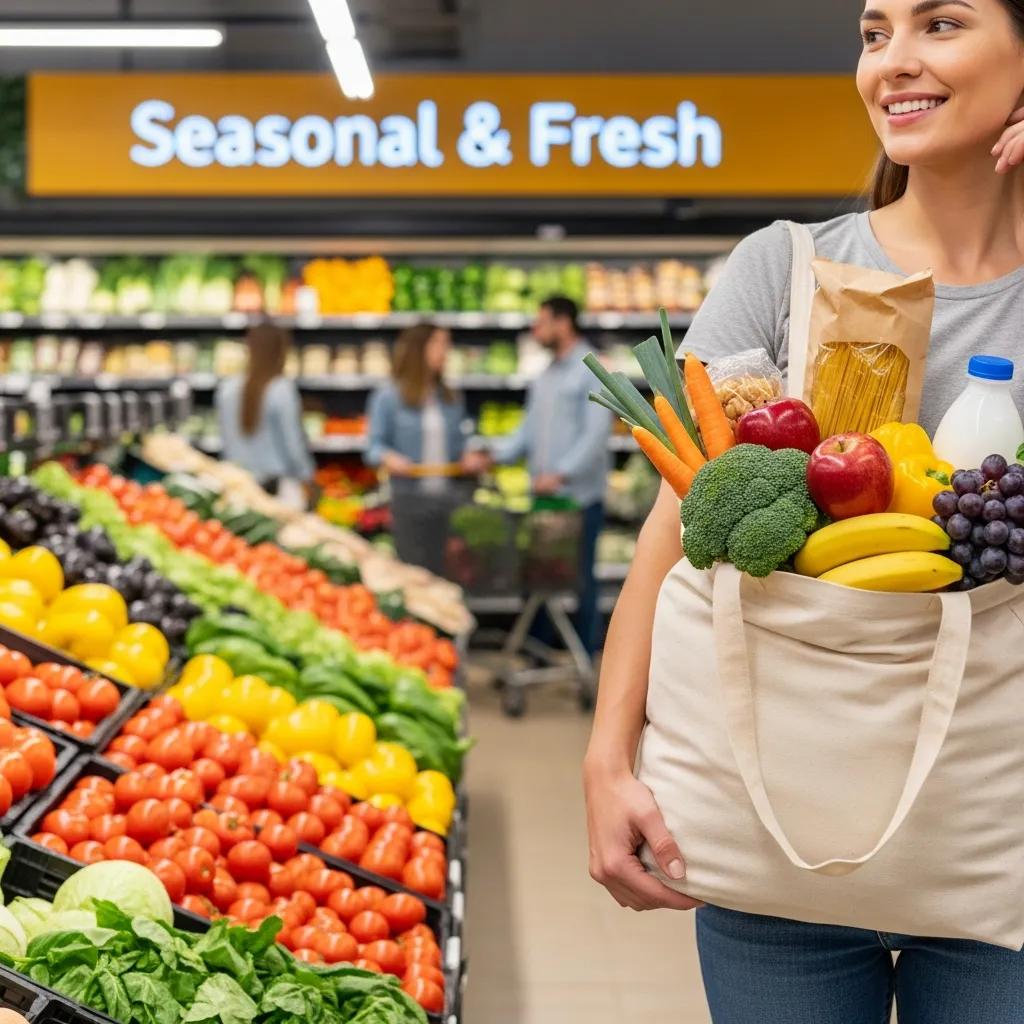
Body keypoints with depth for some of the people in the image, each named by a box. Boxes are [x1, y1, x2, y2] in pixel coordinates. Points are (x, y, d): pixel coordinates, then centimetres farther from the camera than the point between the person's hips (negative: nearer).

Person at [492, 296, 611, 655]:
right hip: (543, 494, 7)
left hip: (579, 494, -7)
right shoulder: (544, 377, 17)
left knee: (579, 580, -1)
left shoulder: (591, 372, -7)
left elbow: (597, 432, -16)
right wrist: (495, 455, 4)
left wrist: (561, 473, -23)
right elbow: (529, 431, 19)